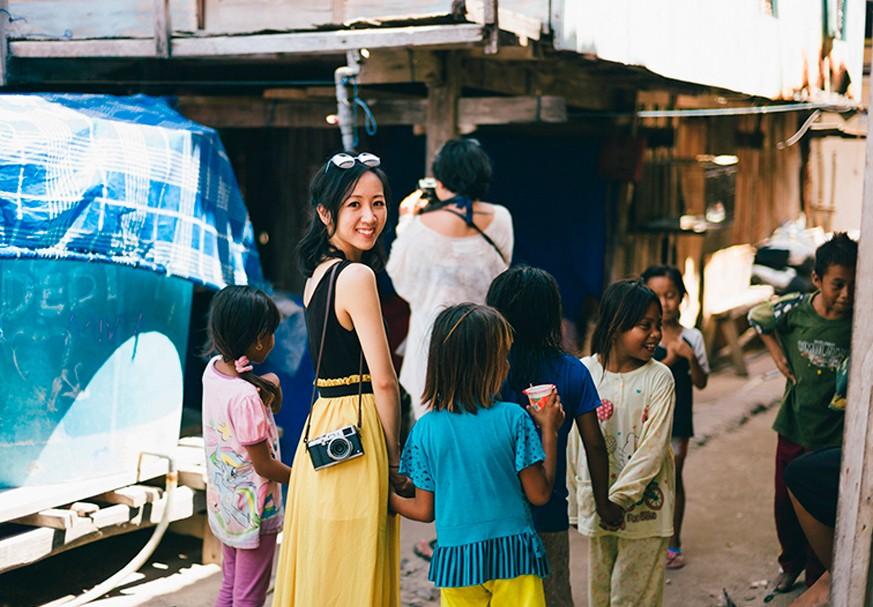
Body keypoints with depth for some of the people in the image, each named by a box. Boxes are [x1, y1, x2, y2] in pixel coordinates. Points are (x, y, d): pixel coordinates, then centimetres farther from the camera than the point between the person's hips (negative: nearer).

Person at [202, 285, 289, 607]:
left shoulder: (213, 369, -4)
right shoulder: (246, 397, -29)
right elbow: (264, 465, -21)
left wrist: (268, 386, -8)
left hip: (223, 503, 8)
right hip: (253, 509, -8)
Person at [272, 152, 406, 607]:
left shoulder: (318, 271, 12)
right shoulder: (357, 275, -14)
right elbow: (383, 381, -15)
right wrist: (396, 459, -5)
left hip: (321, 429, 9)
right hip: (355, 438, -9)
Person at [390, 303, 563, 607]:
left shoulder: (426, 429, -4)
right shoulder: (514, 418, -9)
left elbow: (424, 511, 2)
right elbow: (539, 494, -3)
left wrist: (388, 498, 22)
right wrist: (549, 430, 4)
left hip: (455, 559, 2)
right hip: (513, 554, -1)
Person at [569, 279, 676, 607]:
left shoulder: (659, 377, -10)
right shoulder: (584, 371, -5)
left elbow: (653, 448, -14)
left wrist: (618, 499, -17)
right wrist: (577, 498, 5)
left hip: (643, 504, -2)